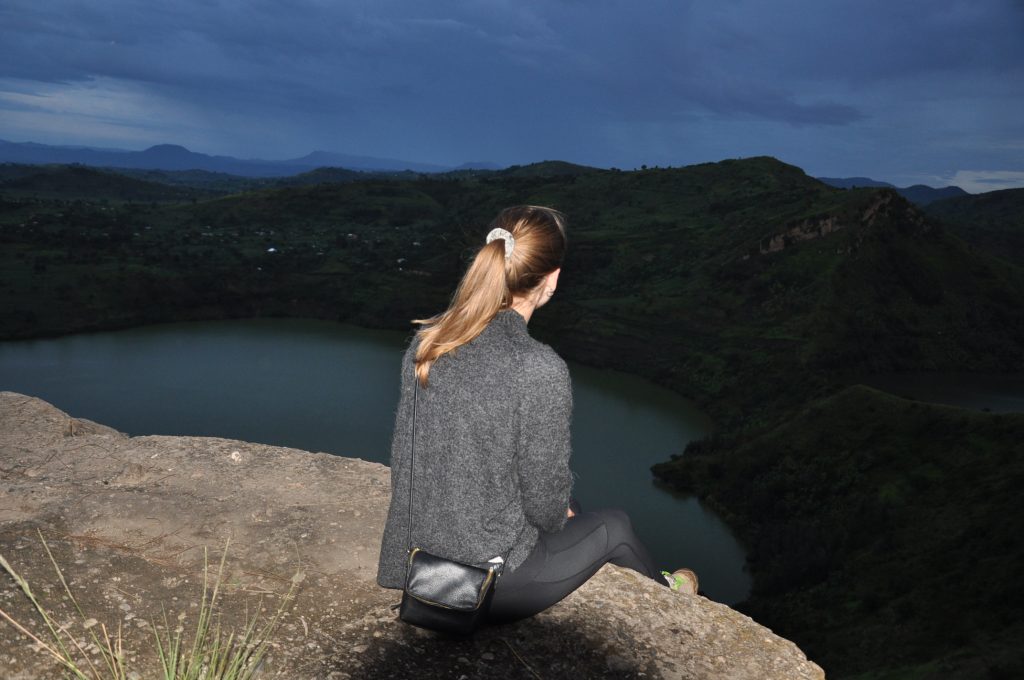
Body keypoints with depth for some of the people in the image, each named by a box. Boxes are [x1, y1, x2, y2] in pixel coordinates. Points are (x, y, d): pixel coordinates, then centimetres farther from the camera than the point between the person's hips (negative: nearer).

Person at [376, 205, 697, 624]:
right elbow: (544, 503, -18)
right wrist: (559, 515, 8)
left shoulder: (426, 341, -7)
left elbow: (406, 453, 6)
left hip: (424, 564, 6)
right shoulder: (541, 371, -27)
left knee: (567, 511, 30)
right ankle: (664, 591, 53)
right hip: (489, 588, -6)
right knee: (614, 526, 21)